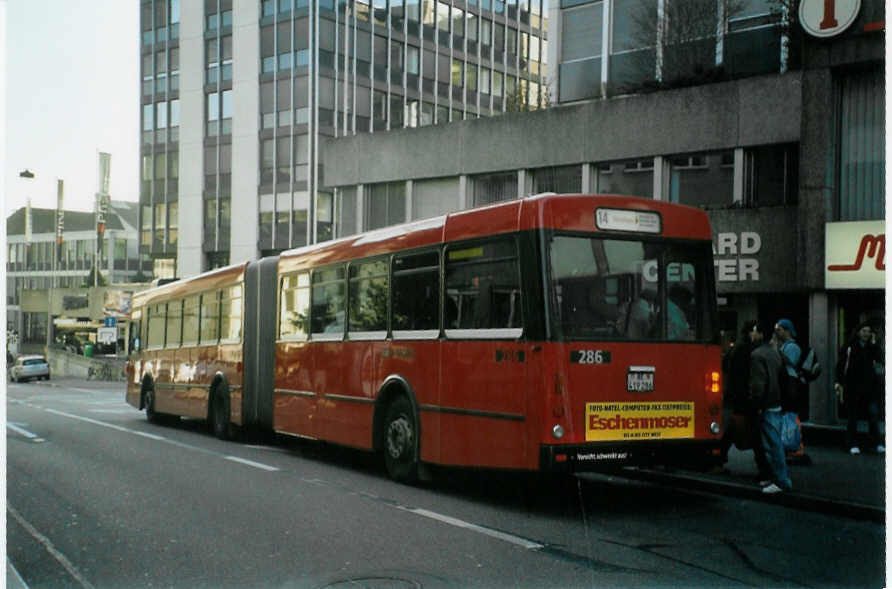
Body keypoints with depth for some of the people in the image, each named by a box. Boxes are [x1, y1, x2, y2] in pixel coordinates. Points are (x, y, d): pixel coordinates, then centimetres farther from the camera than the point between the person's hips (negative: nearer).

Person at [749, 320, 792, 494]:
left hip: (767, 407, -10)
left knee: (772, 444, -5)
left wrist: (755, 405, -14)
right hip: (778, 404, 10)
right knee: (775, 442, 16)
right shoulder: (775, 352, 15)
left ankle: (781, 481, -3)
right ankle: (779, 477, 24)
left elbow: (758, 383, -20)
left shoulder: (757, 355, -15)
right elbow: (783, 377, 21)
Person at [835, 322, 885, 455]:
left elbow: (879, 359, -10)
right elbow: (840, 366, -2)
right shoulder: (849, 348, -1)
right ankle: (853, 445, 10)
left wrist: (873, 344, -9)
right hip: (853, 387, -2)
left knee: (874, 414, -4)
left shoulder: (873, 347, 8)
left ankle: (876, 444, 3)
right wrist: (839, 383, -9)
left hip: (871, 387, 2)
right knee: (853, 416, 4)